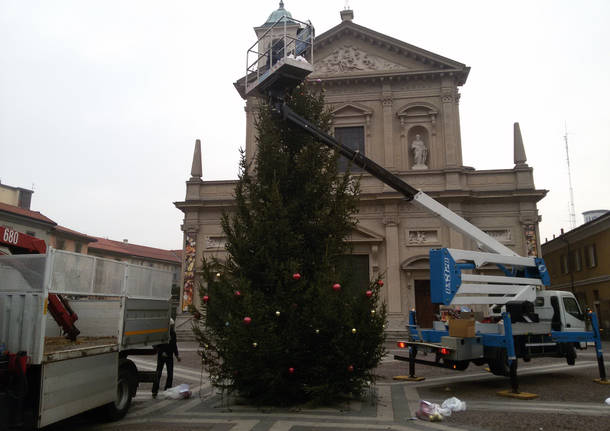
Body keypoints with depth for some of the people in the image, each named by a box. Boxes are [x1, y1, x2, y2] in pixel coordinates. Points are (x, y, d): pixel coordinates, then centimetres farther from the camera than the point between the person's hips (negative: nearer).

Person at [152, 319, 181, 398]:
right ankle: (154, 392, 2)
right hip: (161, 356, -5)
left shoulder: (173, 333, 7)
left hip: (170, 356, 5)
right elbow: (155, 345, -10)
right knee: (158, 373, -5)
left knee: (170, 374, 4)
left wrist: (177, 355, 12)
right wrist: (161, 352, -19)